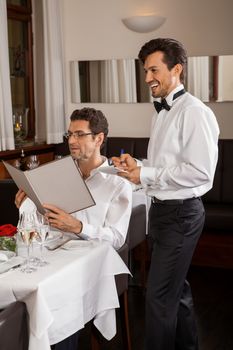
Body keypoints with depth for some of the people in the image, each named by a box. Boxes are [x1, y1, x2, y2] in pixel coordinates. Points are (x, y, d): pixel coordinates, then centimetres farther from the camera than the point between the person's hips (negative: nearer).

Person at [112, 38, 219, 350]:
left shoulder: (194, 112, -17)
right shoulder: (162, 112, 12)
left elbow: (200, 172, -24)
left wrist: (145, 175, -19)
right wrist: (137, 166, 2)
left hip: (181, 213, -9)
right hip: (161, 208, 10)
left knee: (159, 296, -4)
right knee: (176, 288, 21)